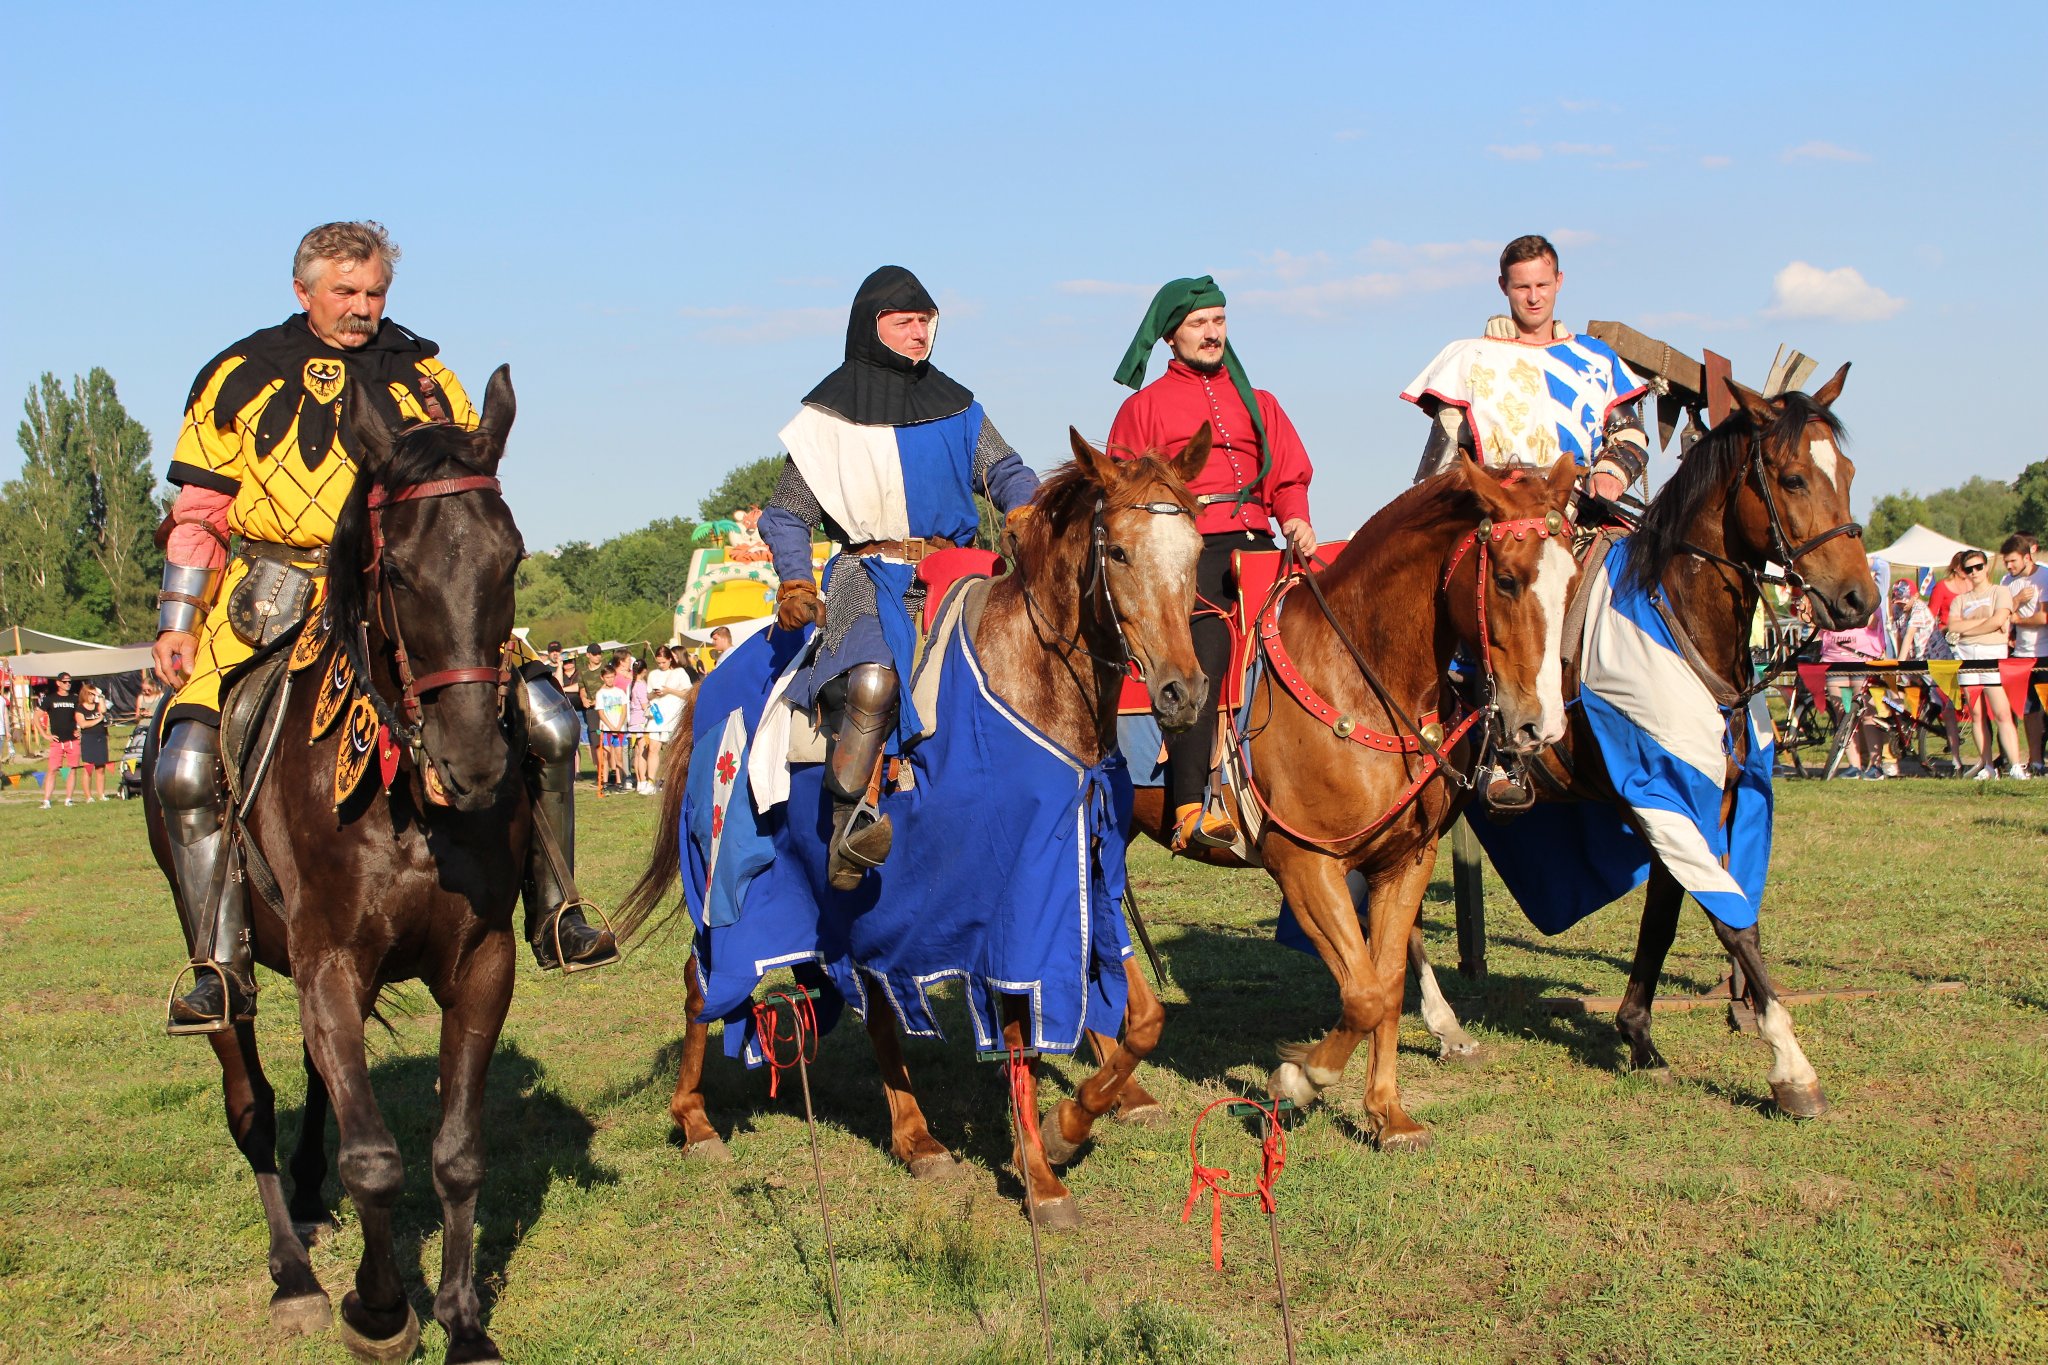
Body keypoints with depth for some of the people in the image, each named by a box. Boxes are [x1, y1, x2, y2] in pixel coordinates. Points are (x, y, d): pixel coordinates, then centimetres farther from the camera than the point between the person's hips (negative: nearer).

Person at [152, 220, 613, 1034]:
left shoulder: (423, 378, 11)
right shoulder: (241, 378, 9)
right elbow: (198, 513, 10)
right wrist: (176, 625, 2)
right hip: (272, 602, -1)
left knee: (546, 723, -15)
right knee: (186, 769, -20)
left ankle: (554, 913, -1)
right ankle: (221, 968, -10)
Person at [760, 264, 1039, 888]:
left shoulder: (955, 408, 17)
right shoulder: (831, 414, 8)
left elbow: (1003, 471, 6)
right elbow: (786, 516, 9)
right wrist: (795, 585, -8)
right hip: (870, 575, -4)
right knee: (872, 680, -31)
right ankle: (849, 826, -26)